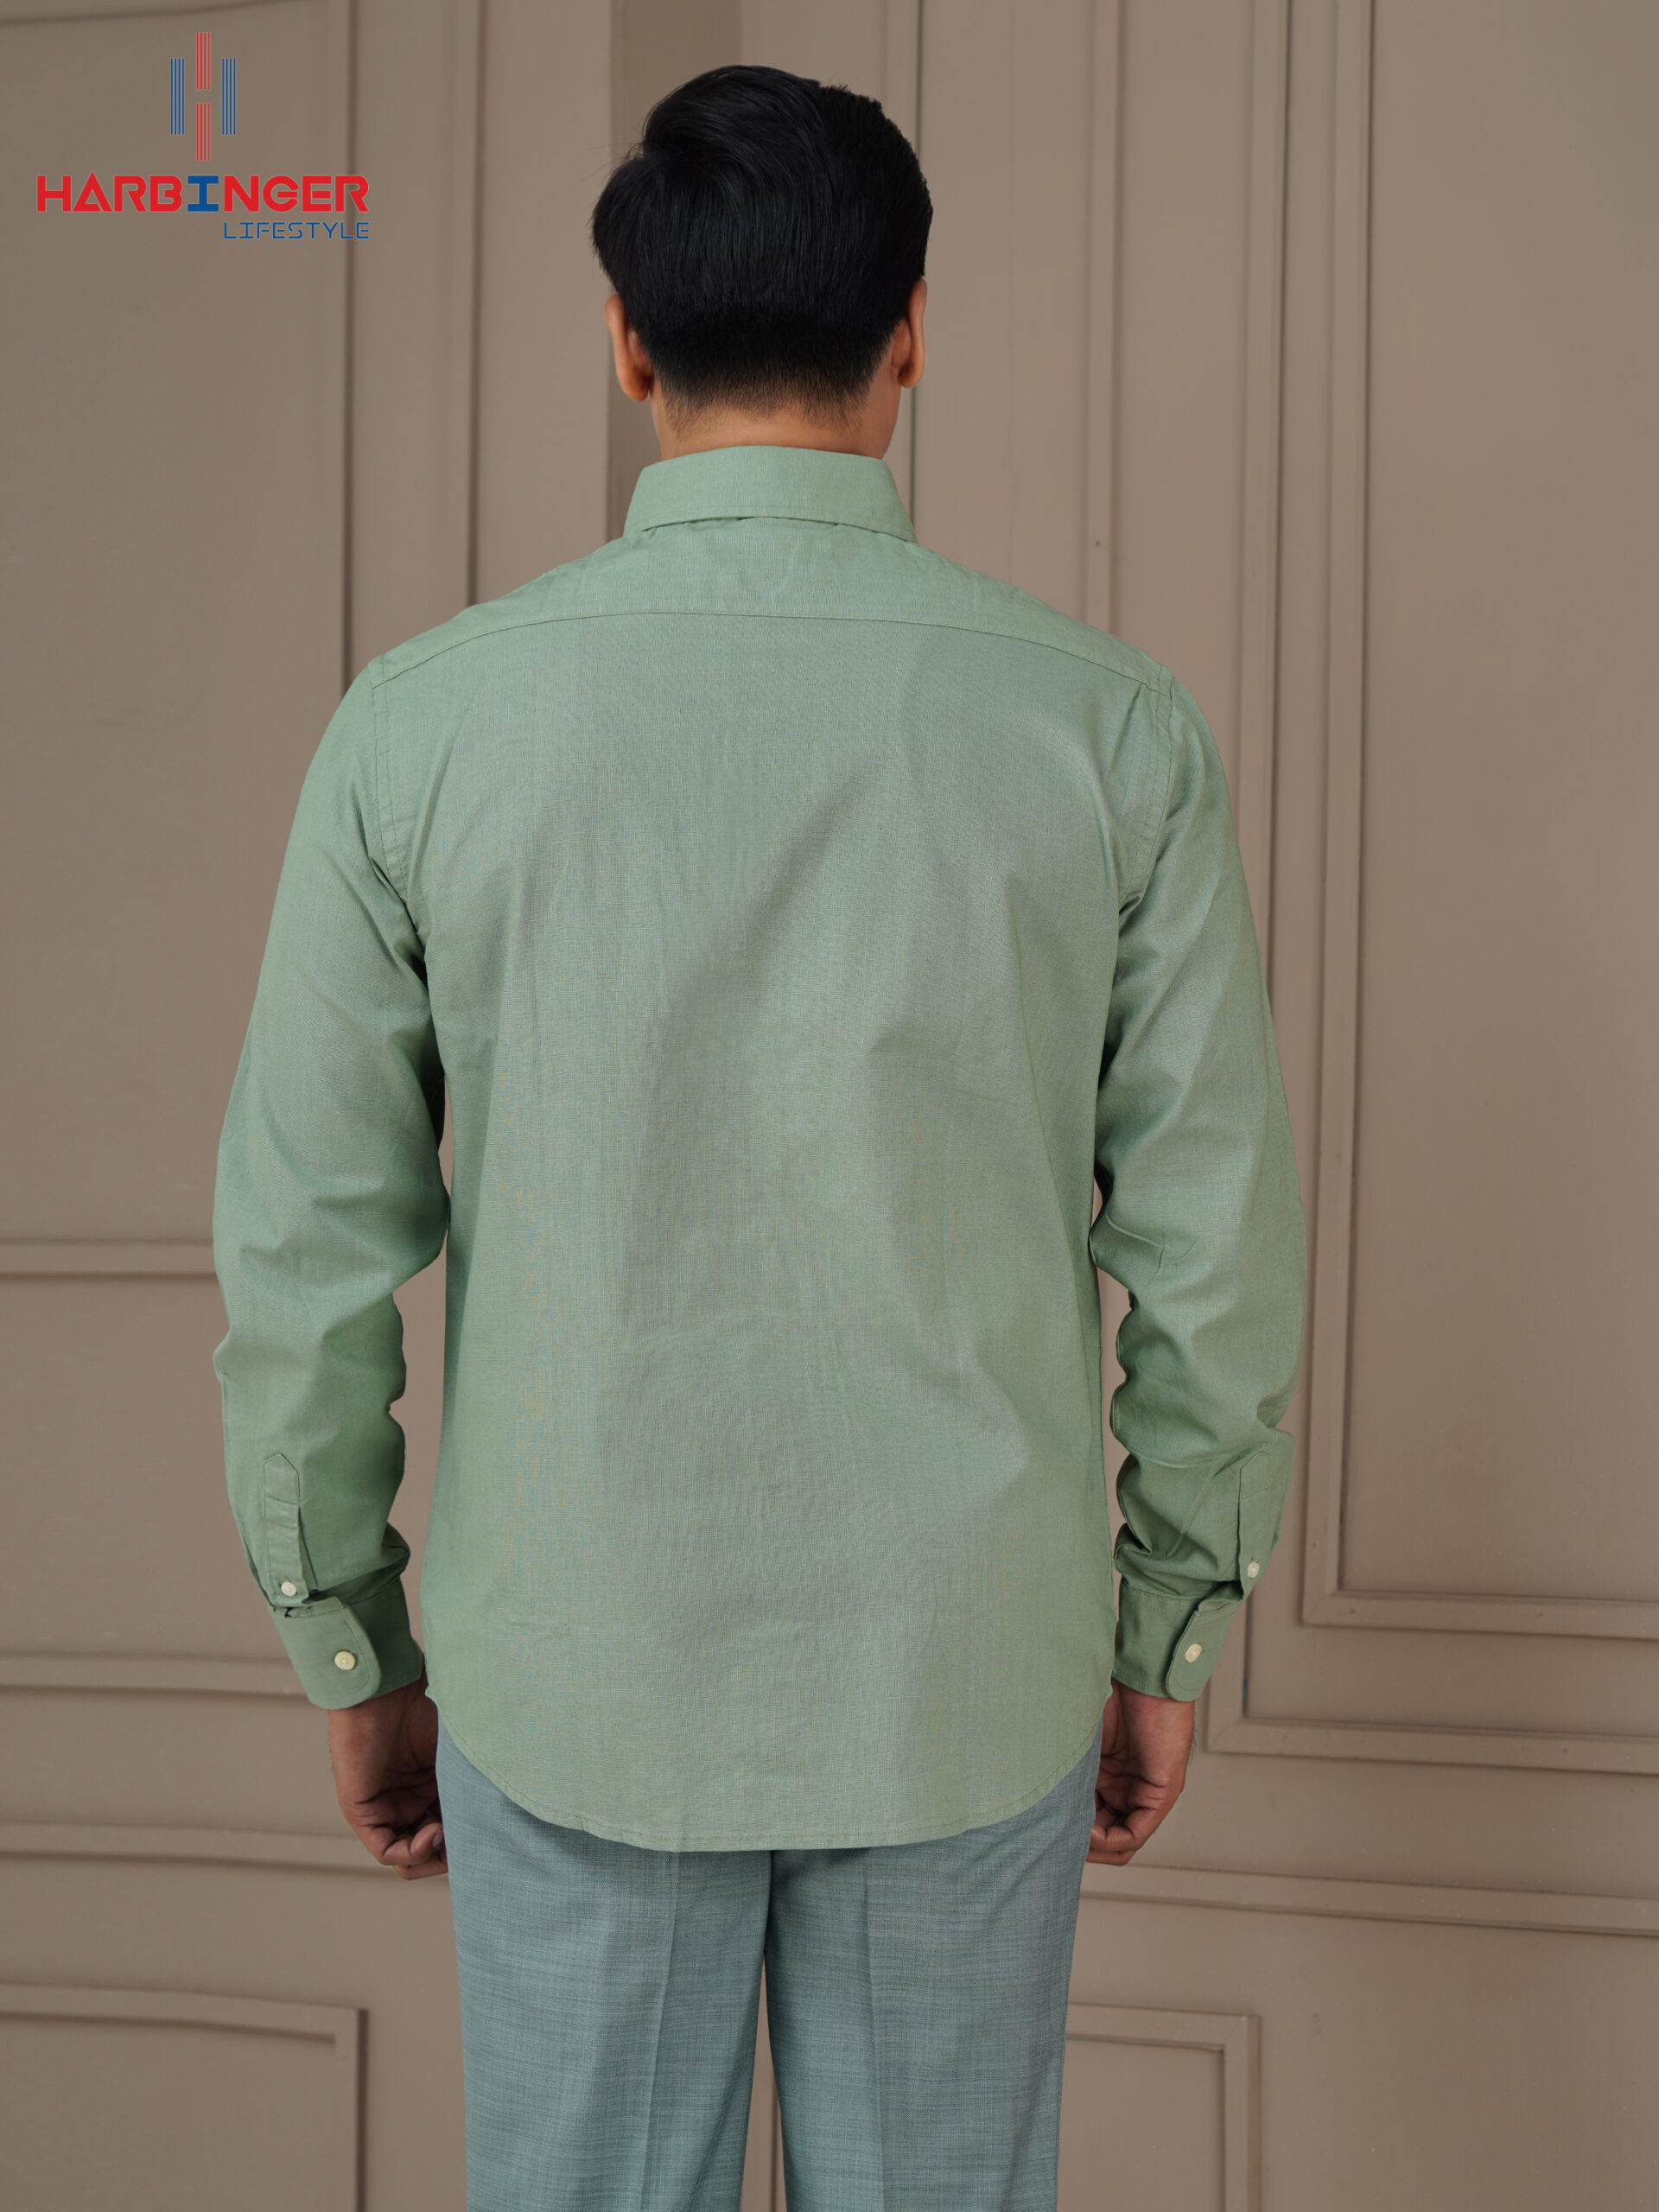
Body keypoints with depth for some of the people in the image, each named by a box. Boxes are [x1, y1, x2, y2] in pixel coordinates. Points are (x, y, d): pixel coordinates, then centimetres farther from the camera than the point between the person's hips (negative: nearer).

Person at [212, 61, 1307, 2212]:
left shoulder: (425, 720, -11)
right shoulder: (1111, 724, -10)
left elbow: (308, 1245, -6)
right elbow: (1215, 1239, -6)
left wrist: (352, 1653, 8)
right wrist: (1169, 1635, 9)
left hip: (577, 1674, 0)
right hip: (965, 1674, 0)